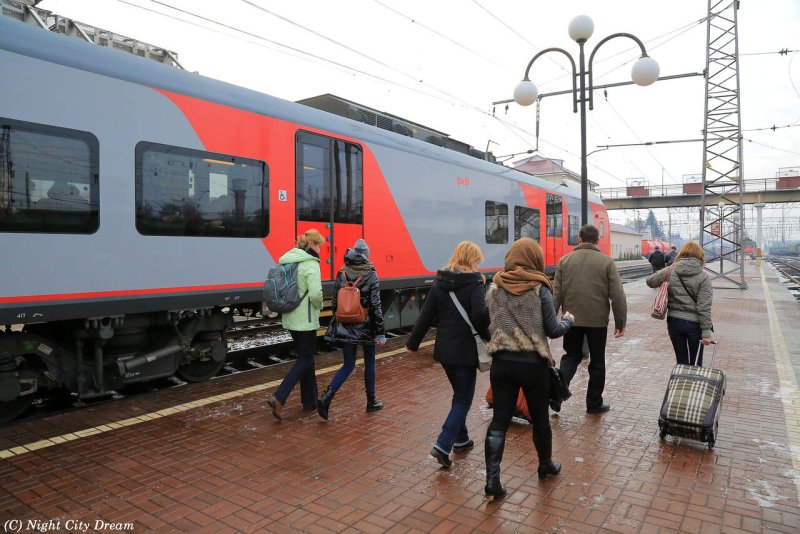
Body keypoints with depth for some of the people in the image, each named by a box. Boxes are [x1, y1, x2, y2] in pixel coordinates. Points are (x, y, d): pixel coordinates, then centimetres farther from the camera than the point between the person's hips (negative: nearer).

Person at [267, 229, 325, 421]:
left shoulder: (286, 260, 8)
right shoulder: (310, 264, -16)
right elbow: (315, 293, -24)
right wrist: (319, 306, -4)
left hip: (290, 319, 8)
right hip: (305, 320, -8)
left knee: (305, 357, 18)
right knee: (305, 360, 2)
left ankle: (309, 401, 26)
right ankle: (278, 398, -8)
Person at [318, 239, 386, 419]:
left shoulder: (342, 274, 1)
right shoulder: (371, 276, -10)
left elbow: (334, 302, 4)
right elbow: (376, 306, -11)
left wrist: (337, 323, 17)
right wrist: (380, 333, -7)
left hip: (345, 326, 3)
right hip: (365, 327, -3)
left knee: (348, 364, 12)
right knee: (369, 363, 16)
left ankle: (326, 397, -6)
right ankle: (371, 401, 27)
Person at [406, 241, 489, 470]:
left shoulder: (439, 282, 3)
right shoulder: (474, 283, -12)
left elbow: (426, 315, 3)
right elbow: (480, 315, -26)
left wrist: (413, 343, 9)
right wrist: (487, 337, -8)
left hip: (444, 350, 6)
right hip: (465, 351, -6)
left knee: (459, 394, 24)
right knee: (463, 399, 5)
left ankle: (461, 439, 34)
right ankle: (443, 445, -5)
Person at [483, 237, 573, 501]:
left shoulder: (494, 289, 0)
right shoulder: (540, 290, -9)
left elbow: (489, 325, 7)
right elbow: (553, 330, -4)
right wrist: (568, 320, 16)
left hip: (502, 363, 3)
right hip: (533, 365, -2)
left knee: (499, 421, 6)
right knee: (540, 418, 18)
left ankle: (492, 480, 3)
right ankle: (545, 466, 39)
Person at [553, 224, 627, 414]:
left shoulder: (565, 260, 0)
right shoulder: (606, 261, -5)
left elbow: (556, 293, 1)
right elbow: (617, 295, -8)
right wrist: (620, 322, 1)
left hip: (572, 319, 2)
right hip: (598, 320, -2)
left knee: (571, 356, 17)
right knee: (597, 362, 13)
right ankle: (594, 403, 22)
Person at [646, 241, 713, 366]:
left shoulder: (670, 272, -4)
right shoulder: (703, 276, -9)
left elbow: (650, 281, 11)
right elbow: (704, 307, -12)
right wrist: (706, 331, -10)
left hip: (674, 322, 2)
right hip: (694, 323, -2)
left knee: (681, 362, 12)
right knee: (696, 364, 11)